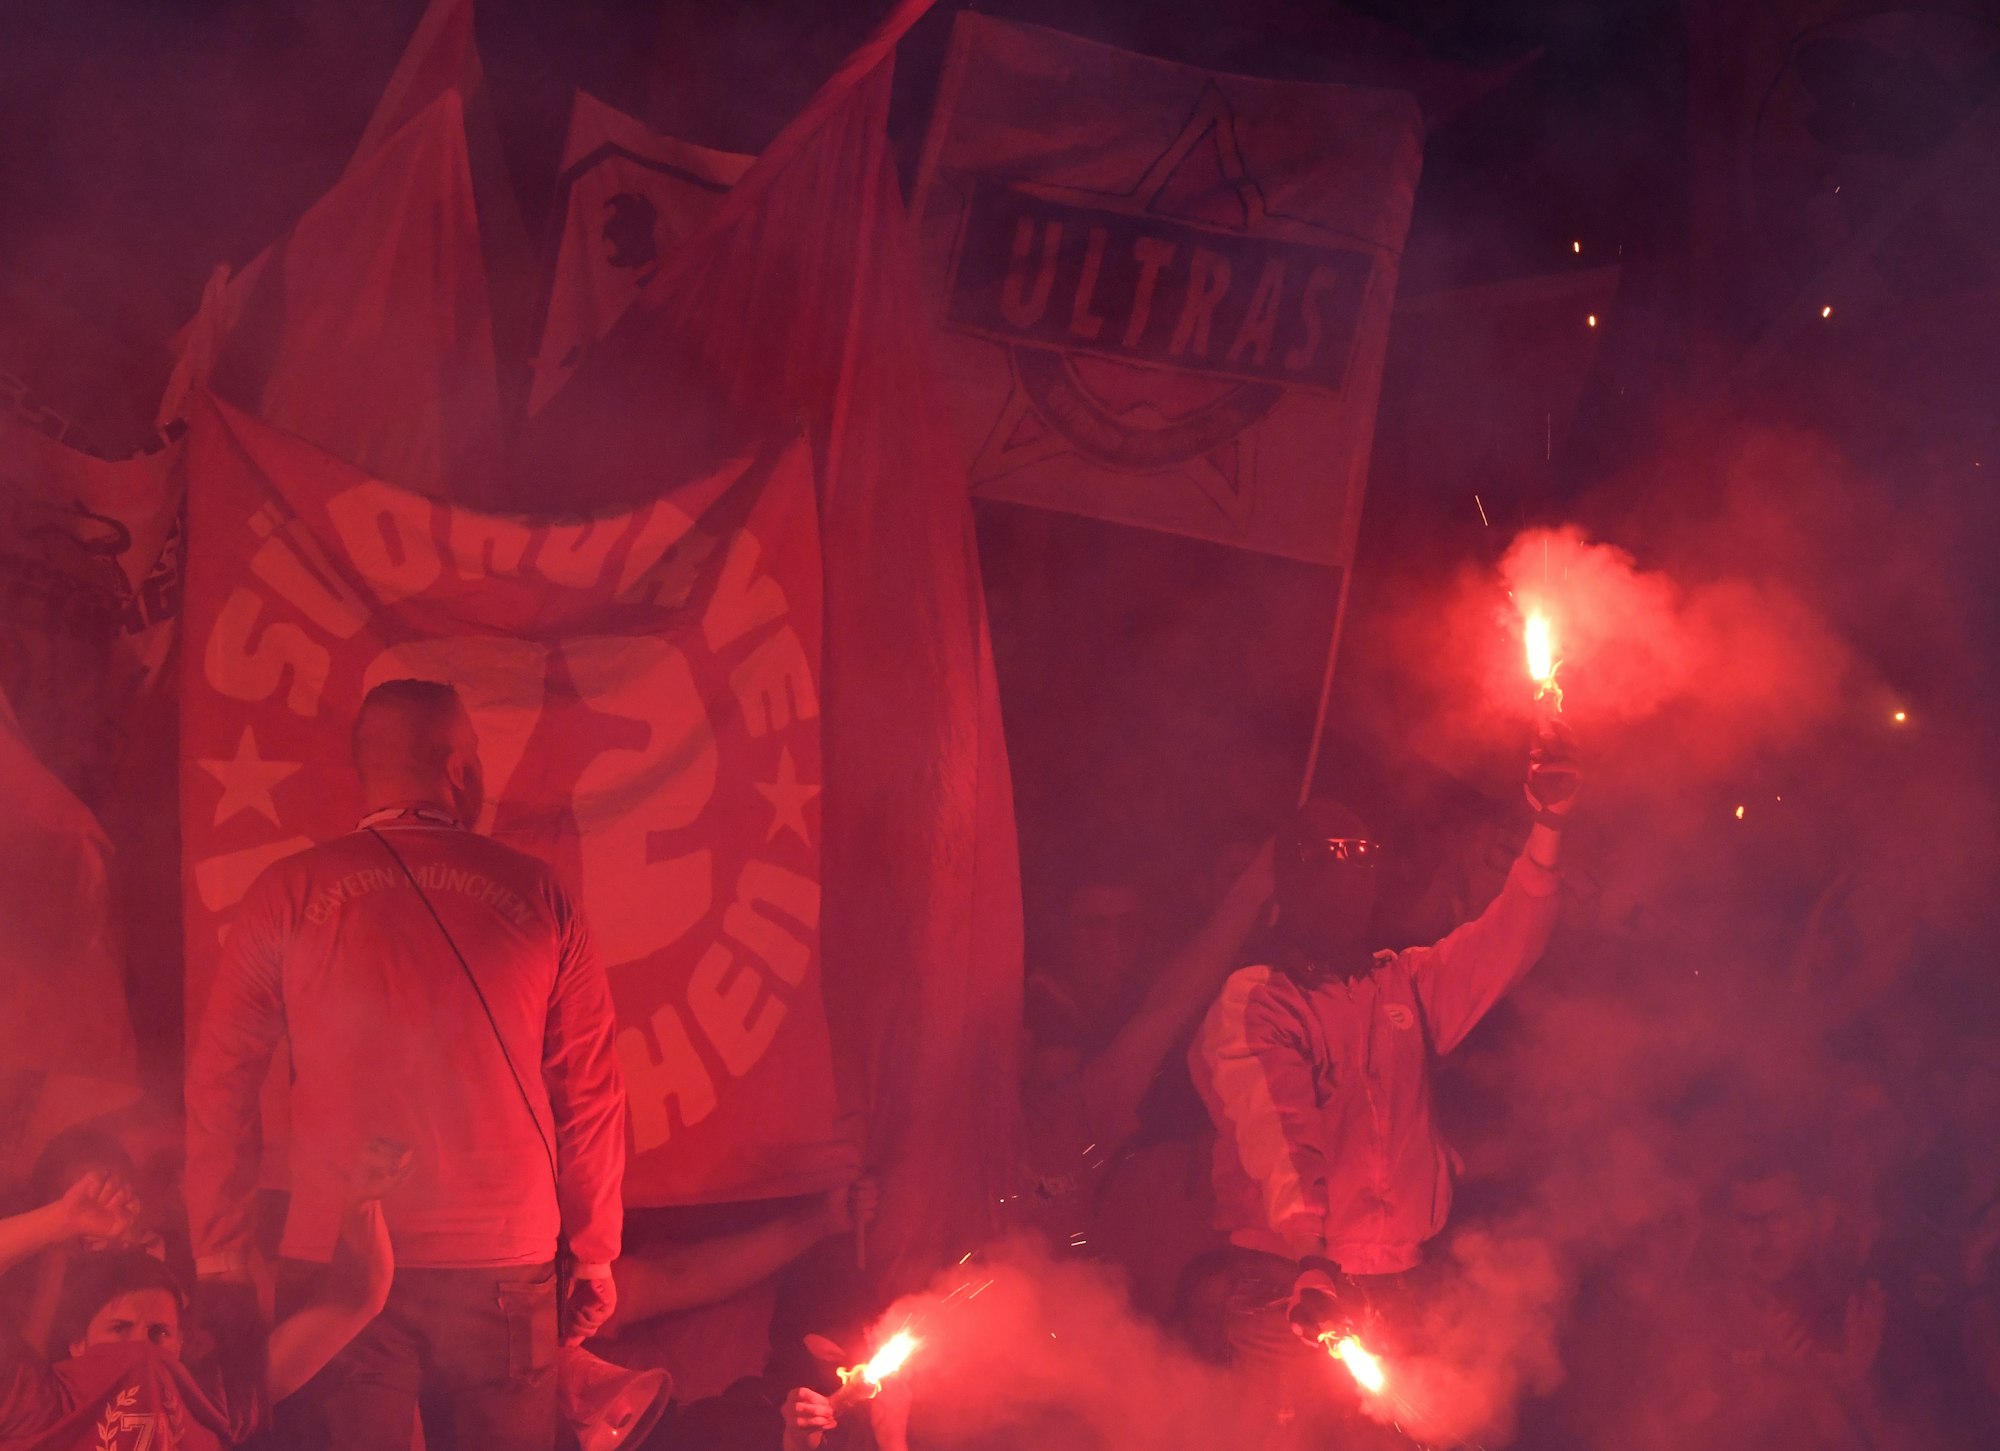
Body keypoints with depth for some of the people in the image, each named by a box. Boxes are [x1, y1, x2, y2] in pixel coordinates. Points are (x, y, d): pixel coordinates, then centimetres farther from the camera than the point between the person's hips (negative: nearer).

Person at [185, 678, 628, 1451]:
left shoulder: (288, 895, 1)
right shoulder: (538, 896, 1)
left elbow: (219, 1085, 1)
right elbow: (590, 1090, 3)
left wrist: (220, 1258, 9)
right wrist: (594, 1254, 13)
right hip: (504, 1271, 0)